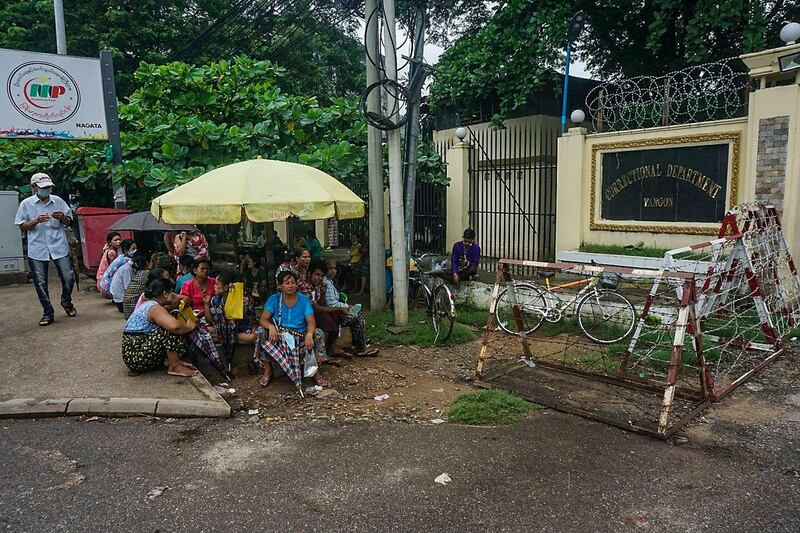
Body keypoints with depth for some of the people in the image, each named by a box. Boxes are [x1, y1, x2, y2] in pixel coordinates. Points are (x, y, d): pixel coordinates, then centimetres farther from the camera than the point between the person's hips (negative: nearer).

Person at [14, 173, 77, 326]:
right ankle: (48, 313, 15)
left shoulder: (58, 201, 7)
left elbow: (68, 222, 12)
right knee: (40, 283, 3)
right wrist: (36, 221, -15)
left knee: (68, 278, -1)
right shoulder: (26, 204, 3)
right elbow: (22, 226, 3)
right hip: (37, 249, -1)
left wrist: (62, 218, -11)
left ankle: (66, 302, 28)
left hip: (59, 246, 1)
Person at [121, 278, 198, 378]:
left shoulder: (147, 304, 13)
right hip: (136, 358, -10)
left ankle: (172, 360, 3)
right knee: (170, 331, -21)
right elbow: (174, 326, -35)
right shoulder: (155, 308, -18)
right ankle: (174, 367, -13)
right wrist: (189, 326, -16)